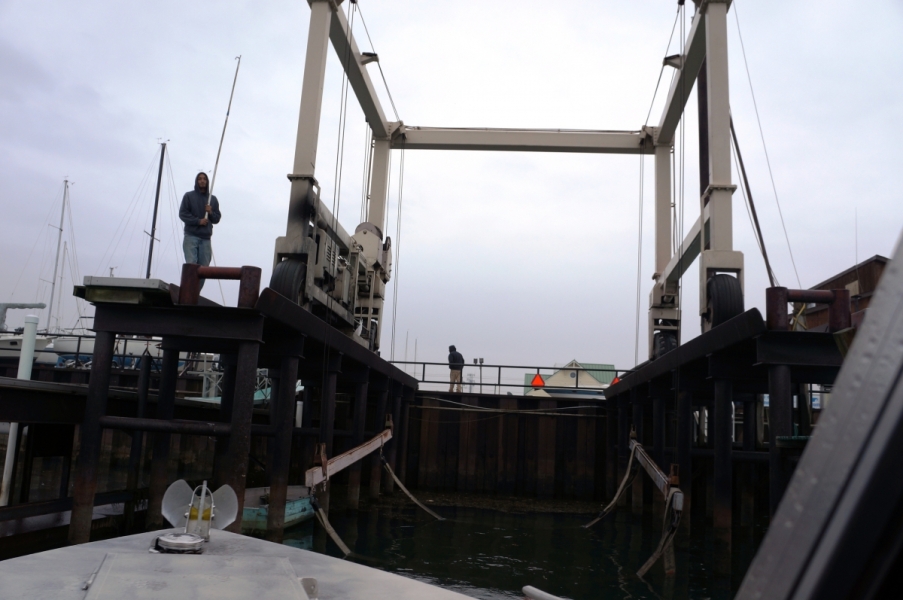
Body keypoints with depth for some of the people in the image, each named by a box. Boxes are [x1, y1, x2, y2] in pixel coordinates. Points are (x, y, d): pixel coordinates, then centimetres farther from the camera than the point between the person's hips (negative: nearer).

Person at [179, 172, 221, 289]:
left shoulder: (213, 199, 15)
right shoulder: (189, 196, 7)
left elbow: (217, 218, 14)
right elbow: (182, 214, -1)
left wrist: (211, 212, -7)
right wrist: (198, 221, -13)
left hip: (206, 239, 3)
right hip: (191, 237, -3)